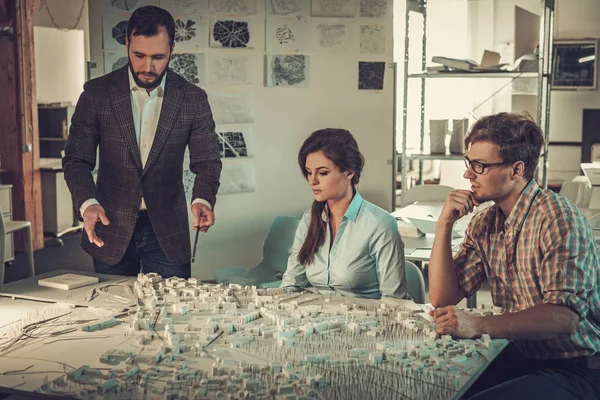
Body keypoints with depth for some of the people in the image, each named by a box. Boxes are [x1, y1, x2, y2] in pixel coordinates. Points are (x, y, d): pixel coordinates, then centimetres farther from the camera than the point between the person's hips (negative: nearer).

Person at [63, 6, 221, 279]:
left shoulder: (193, 99, -3)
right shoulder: (97, 93, -4)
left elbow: (206, 162, -1)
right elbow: (77, 160, -3)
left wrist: (203, 200, -22)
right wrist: (87, 203, -22)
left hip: (167, 231, 0)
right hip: (110, 227, 0)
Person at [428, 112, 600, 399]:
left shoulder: (557, 217, -18)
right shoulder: (483, 224, 4)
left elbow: (564, 315, -28)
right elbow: (442, 298, 2)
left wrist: (478, 326, -38)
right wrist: (444, 225, -7)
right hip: (520, 355, 6)